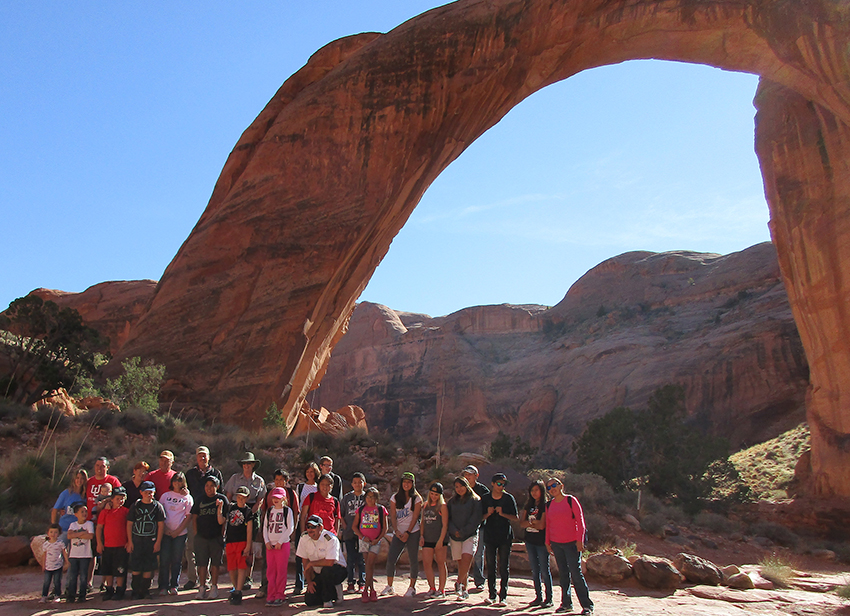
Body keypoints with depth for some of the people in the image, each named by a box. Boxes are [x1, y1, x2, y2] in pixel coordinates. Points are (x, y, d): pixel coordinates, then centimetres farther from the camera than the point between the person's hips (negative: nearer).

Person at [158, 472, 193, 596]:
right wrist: (164, 528, -5)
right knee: (164, 559, -3)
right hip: (165, 533, 1)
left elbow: (189, 516, 2)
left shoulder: (187, 497, 5)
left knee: (176, 560, 2)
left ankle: (174, 586, 11)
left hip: (180, 533, -1)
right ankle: (163, 586, 4)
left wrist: (177, 531, -7)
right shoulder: (165, 496, 10)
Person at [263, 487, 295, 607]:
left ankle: (279, 596, 5)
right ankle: (271, 595, 10)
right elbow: (265, 527, 13)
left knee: (281, 571, -2)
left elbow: (290, 528, -5)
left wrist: (280, 542, -11)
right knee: (270, 571, 4)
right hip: (270, 545, 4)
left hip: (283, 544, -4)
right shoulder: (269, 511, 12)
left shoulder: (287, 511, -1)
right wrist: (267, 541, -1)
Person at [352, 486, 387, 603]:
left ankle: (366, 591, -5)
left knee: (370, 564, -9)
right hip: (364, 540, 2)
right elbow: (354, 526, 8)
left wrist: (378, 539, -9)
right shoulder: (361, 510, 7)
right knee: (369, 565, 5)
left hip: (375, 541, -2)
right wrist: (362, 537, -5)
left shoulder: (381, 509, 4)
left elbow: (385, 528, 4)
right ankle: (372, 590, 13)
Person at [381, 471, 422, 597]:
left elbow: (415, 517, -4)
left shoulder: (416, 498, 2)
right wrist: (396, 531, -10)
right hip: (398, 532, 2)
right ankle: (389, 587, 7)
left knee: (413, 560, -2)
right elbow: (393, 516, 4)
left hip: (412, 532, -2)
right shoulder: (395, 497, 8)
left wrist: (407, 532, -13)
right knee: (390, 559, -5)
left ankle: (412, 587, 9)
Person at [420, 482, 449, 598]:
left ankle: (441, 590, 9)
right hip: (427, 539, 5)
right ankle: (432, 588, 12)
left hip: (439, 539, -5)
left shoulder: (442, 506, -4)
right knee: (426, 563, 0)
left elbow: (445, 525, -8)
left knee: (441, 563, 2)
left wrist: (440, 540, -15)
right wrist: (422, 536, 5)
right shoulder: (425, 506, 12)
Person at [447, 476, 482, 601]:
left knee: (466, 559, -23)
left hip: (470, 535, -3)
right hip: (455, 537, 3)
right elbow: (448, 518, 12)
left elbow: (476, 519, -5)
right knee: (461, 563, 4)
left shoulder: (475, 500, 2)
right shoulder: (452, 501, 15)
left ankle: (459, 583, -12)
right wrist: (454, 530, -6)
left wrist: (463, 531, -10)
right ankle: (463, 590, 12)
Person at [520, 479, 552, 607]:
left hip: (542, 542, -6)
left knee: (544, 570, -1)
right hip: (530, 541, 6)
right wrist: (533, 522, -11)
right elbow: (522, 524, 4)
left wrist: (530, 522, -3)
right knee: (535, 570, 10)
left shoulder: (546, 505, -8)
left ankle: (548, 599, 6)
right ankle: (538, 597, 18)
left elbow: (542, 525, -15)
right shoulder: (529, 505, 11)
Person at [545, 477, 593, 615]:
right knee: (563, 573, 8)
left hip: (571, 543, -5)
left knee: (576, 573, -6)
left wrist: (580, 540, -12)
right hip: (556, 544, 5)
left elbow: (580, 521, -7)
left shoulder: (571, 500, -6)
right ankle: (566, 603, 16)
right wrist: (547, 542, 13)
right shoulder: (549, 505, 8)